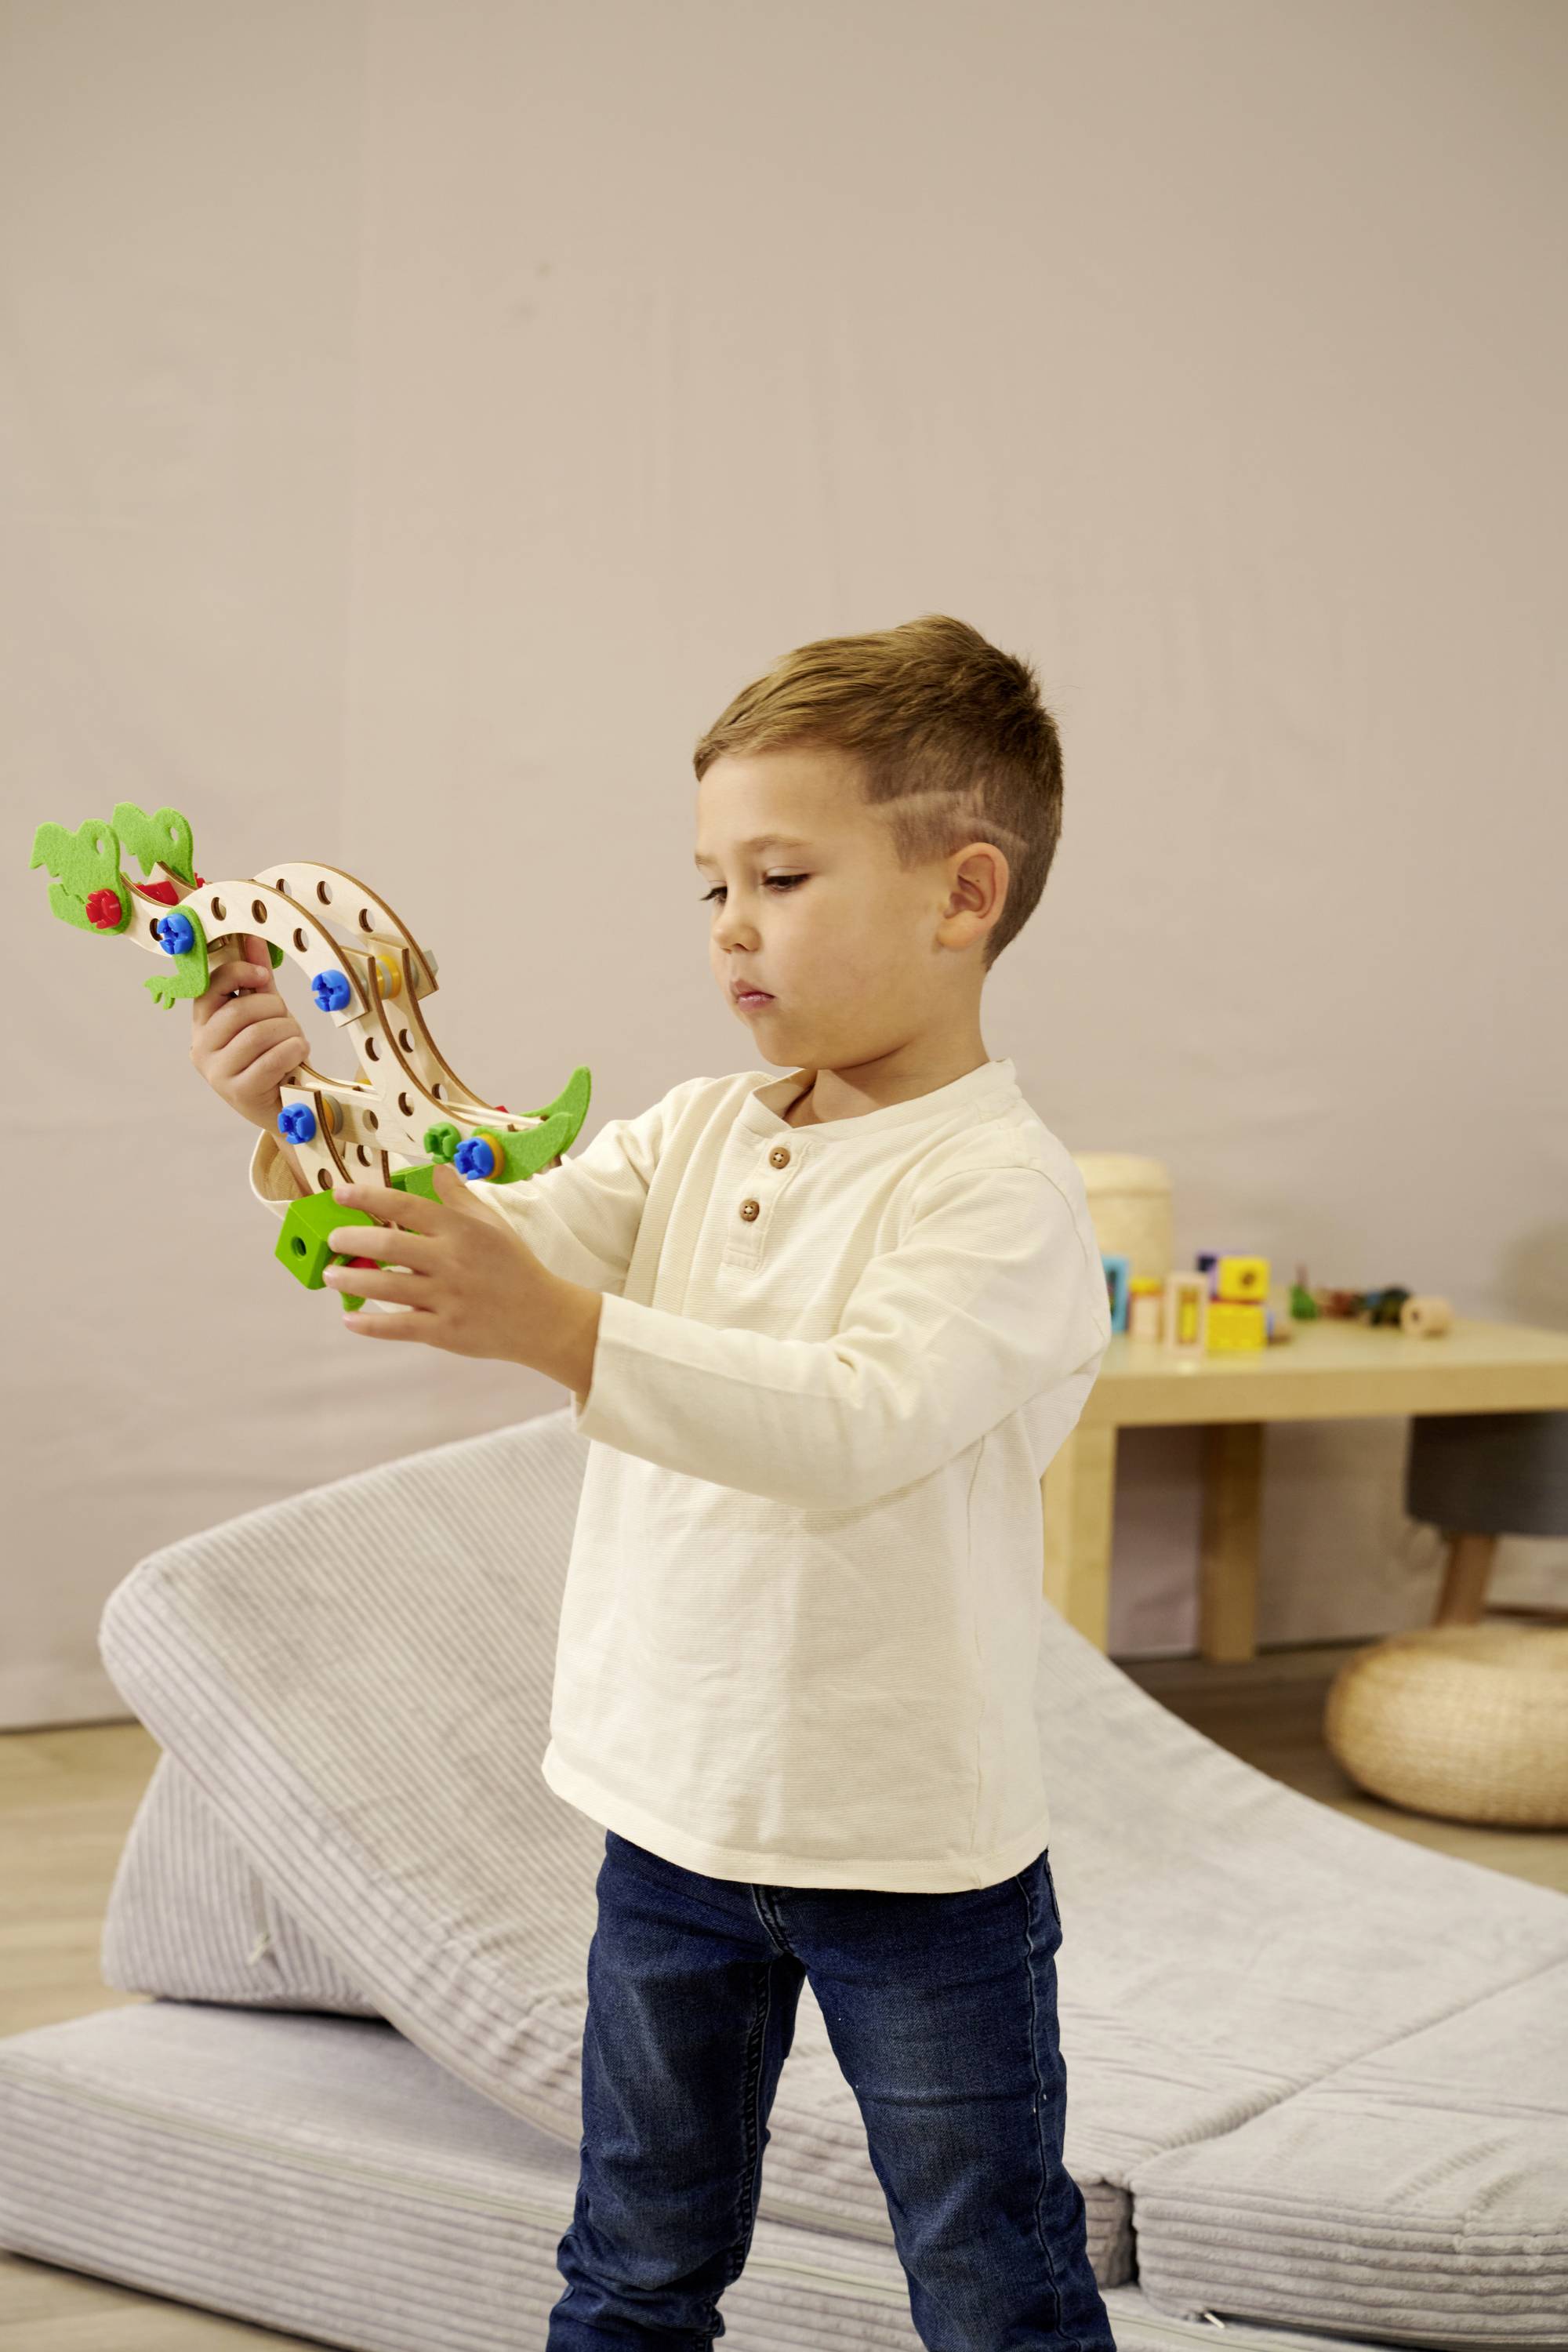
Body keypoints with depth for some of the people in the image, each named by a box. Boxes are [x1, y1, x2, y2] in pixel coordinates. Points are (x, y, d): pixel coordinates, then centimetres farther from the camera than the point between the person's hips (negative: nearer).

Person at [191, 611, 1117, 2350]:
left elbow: (857, 1427, -32)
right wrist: (306, 1130, -22)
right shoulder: (698, 1135, 4)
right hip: (676, 1814, 6)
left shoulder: (1001, 1189, -18)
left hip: (915, 1847, -6)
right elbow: (497, 1236, -5)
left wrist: (555, 1325, -41)